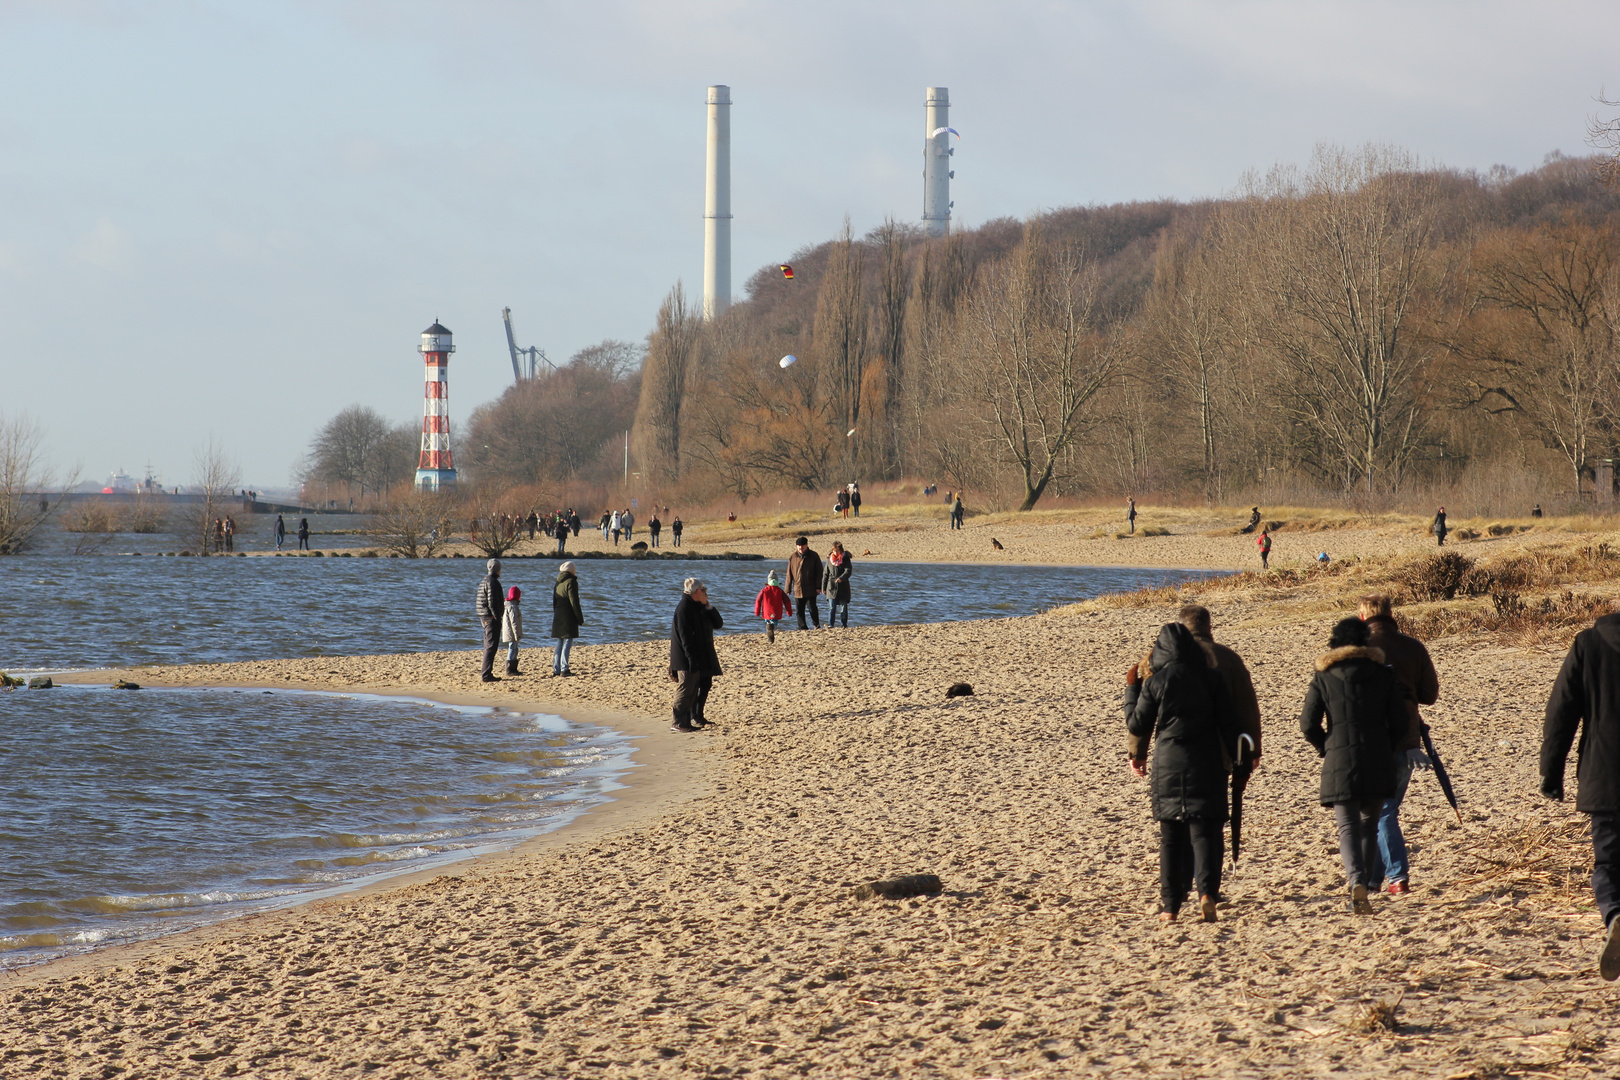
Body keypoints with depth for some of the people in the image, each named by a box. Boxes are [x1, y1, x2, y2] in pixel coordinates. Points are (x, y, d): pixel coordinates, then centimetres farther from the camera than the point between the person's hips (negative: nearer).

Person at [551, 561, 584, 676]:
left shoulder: (558, 583, 14)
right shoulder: (571, 582, -11)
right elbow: (574, 603, -14)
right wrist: (580, 619, -9)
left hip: (558, 618, 7)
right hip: (569, 618, -7)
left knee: (560, 643, 12)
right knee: (567, 643, -6)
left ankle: (556, 669, 11)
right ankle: (564, 669, -10)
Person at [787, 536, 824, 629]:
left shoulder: (813, 556, 1)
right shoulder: (792, 557, 7)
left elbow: (819, 572, 1)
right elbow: (789, 575, 10)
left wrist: (818, 587, -6)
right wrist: (788, 589, 5)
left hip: (810, 590, -3)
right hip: (797, 589, 3)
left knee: (812, 608, -5)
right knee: (799, 611, 6)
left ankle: (817, 626, 8)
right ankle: (802, 627, 14)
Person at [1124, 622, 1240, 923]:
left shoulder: (1155, 681, -5)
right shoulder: (1211, 677, -2)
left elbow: (1137, 725, 1)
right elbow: (1228, 720, 0)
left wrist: (1131, 688, 12)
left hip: (1169, 765, 0)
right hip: (1207, 764, 0)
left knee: (1170, 836, 8)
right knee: (1205, 830, 1)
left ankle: (1171, 905, 7)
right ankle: (1207, 891, -21)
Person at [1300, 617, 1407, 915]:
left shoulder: (1323, 678, 1)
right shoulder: (1384, 675, 4)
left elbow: (1308, 725, -2)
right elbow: (1399, 722, 3)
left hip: (1339, 760, -1)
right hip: (1378, 762, 1)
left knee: (1348, 826, -3)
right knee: (1369, 824, 15)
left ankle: (1357, 882, -26)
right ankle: (1367, 882, 16)